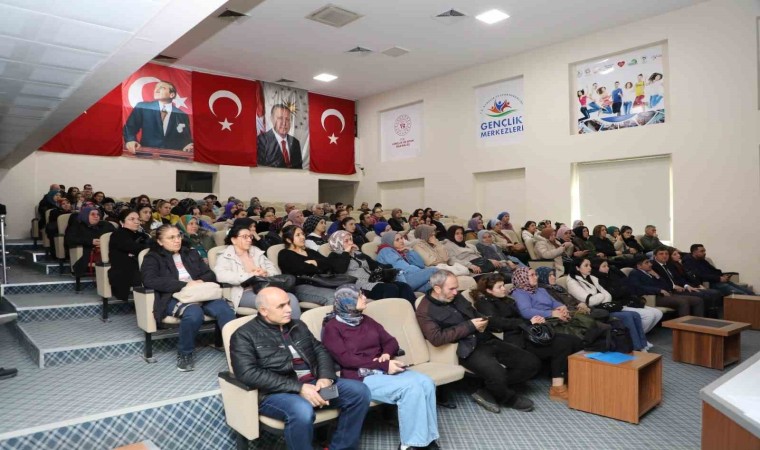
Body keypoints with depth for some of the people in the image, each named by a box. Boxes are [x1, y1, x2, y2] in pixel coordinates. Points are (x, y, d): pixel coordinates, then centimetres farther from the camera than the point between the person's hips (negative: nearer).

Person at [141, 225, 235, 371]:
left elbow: (210, 274, 19)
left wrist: (200, 282, -6)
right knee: (194, 313, -38)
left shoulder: (191, 254, 26)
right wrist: (184, 284, -16)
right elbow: (150, 281, -9)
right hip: (174, 298, -4)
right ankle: (184, 354, -13)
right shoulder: (153, 258, 11)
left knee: (225, 310, -30)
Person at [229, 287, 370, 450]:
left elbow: (321, 351, 15)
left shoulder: (298, 326, 16)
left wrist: (325, 377, -9)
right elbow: (249, 374, -17)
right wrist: (298, 388, -22)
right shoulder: (244, 335, -3)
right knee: (302, 410, -38)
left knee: (360, 391, -10)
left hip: (314, 384, 6)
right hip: (276, 393, -6)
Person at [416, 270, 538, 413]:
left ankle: (488, 393, 2)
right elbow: (436, 338, -21)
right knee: (497, 374, -34)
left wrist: (482, 322, 3)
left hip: (487, 340, 8)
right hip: (468, 349, -8)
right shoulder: (425, 310, -8)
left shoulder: (457, 297, 15)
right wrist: (469, 326, -17)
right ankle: (509, 398, 3)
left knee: (532, 363, -1)